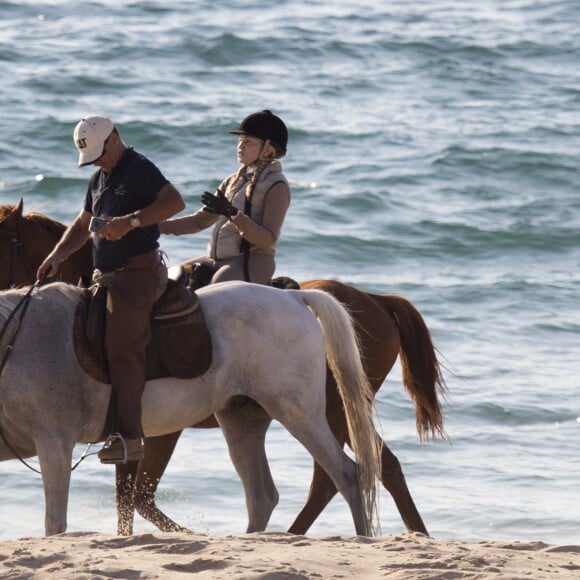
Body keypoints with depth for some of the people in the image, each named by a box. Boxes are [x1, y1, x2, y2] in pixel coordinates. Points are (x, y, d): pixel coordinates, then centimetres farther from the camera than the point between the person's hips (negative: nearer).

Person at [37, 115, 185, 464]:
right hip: (105, 275, 10)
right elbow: (84, 225, 28)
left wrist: (131, 221, -29)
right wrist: (57, 256, 12)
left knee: (122, 348, -18)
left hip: (138, 272, -10)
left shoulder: (139, 169, -9)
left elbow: (175, 202, -22)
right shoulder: (100, 179, 20)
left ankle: (130, 438, -22)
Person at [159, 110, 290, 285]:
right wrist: (157, 227, 11)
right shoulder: (234, 181, 17)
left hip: (252, 263, -9)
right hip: (217, 260, 9)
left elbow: (268, 239, -16)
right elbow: (199, 220, 21)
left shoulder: (276, 186, -7)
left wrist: (232, 214, -27)